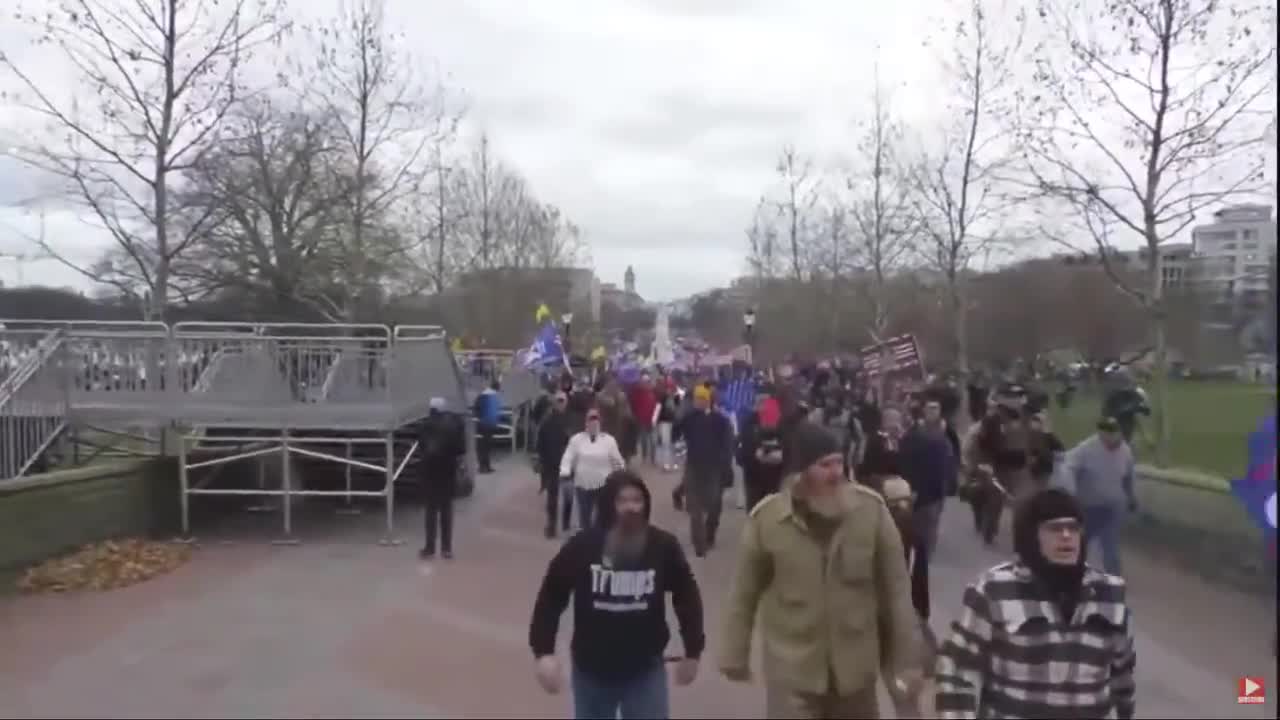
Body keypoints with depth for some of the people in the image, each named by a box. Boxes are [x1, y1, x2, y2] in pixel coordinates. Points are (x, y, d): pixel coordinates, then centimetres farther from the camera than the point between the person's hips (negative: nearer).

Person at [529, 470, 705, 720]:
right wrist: (544, 652, -11)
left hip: (646, 669, 0)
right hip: (591, 668, 0)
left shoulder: (663, 546, -12)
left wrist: (692, 652, 4)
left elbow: (687, 597, 0)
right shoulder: (583, 546, -15)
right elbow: (551, 597, -7)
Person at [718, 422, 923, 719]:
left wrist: (905, 658, -2)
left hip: (856, 666, 2)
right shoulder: (766, 518, -14)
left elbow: (895, 589, -5)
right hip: (792, 670, -2)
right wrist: (735, 656, 5)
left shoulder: (871, 509, -12)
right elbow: (744, 593, -2)